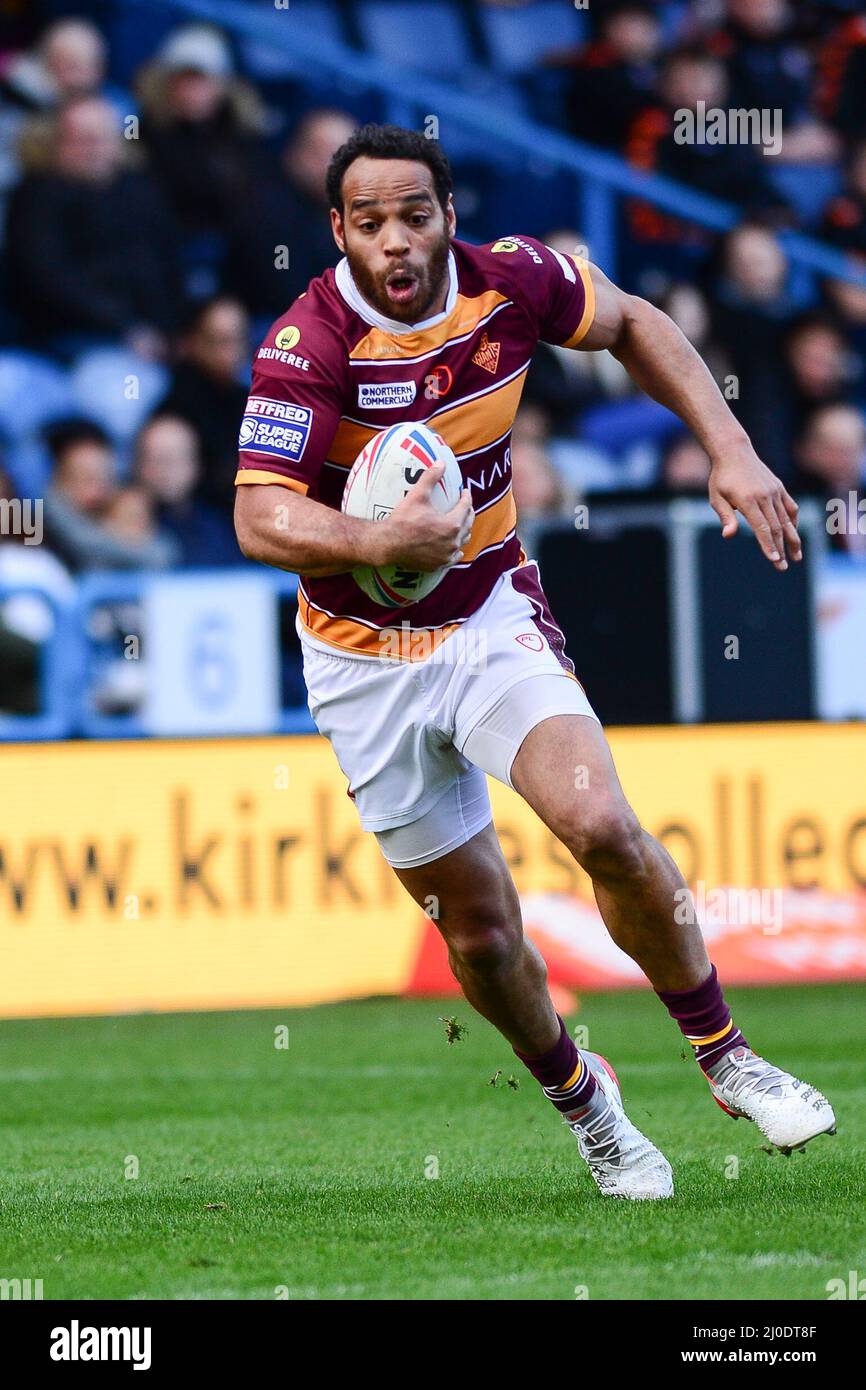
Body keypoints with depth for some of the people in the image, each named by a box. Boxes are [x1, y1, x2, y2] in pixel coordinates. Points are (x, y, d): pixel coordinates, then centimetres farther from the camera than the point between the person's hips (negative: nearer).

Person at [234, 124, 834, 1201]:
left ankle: (722, 1052, -4)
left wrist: (731, 452, 2)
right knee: (480, 932, 3)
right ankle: (579, 1098, 32)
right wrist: (382, 541, -45)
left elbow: (632, 325, 11)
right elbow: (261, 519, -27)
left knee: (601, 826, -24)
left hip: (495, 620, 1)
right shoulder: (309, 345, -20)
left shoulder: (509, 281, -9)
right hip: (367, 659, -1)